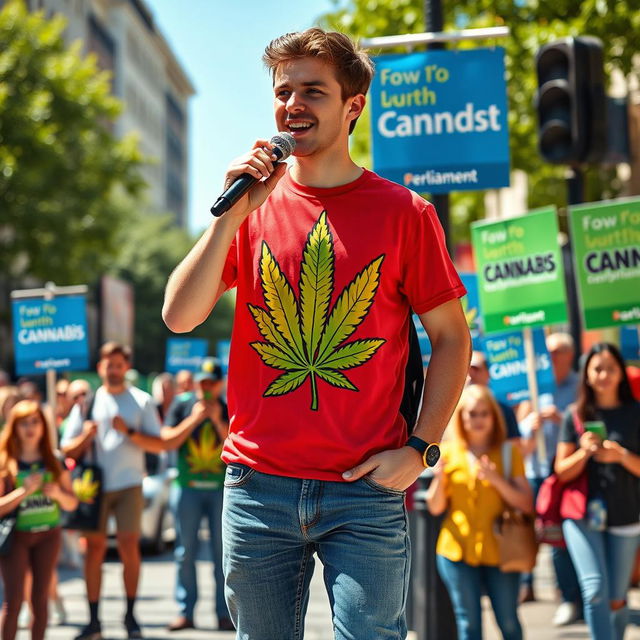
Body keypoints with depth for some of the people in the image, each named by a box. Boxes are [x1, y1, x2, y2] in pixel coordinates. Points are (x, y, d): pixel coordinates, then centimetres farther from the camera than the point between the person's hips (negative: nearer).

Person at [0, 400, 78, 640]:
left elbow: (72, 504, 8)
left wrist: (58, 492, -12)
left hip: (48, 535, 3)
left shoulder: (54, 462, 6)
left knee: (41, 598, 7)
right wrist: (25, 490, -21)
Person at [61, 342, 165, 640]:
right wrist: (85, 437, -12)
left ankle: (130, 615, 5)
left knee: (129, 546, -7)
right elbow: (68, 449, 8)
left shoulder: (141, 401, 8)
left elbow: (158, 444, 1)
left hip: (128, 485, -1)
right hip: (95, 485, 1)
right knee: (94, 548, 0)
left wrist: (129, 431, -13)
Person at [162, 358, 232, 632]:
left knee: (222, 552, 0)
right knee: (185, 552, 2)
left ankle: (224, 613, 5)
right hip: (187, 487, 0)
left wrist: (217, 420, -11)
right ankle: (185, 612, 8)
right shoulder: (181, 407, 8)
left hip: (221, 488, 0)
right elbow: (167, 440, -2)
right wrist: (195, 418, -8)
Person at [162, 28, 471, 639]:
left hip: (365, 489, -2)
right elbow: (179, 316, -2)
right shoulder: (252, 204, 7)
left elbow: (451, 337, 5)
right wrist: (233, 213, -11)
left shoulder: (403, 212, 2)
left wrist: (419, 448, -5)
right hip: (258, 488, 2)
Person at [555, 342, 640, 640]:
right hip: (583, 515, 0)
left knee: (616, 600, 5)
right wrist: (584, 452, -14)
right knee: (595, 590, -15)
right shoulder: (576, 417, 3)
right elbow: (562, 471, 4)